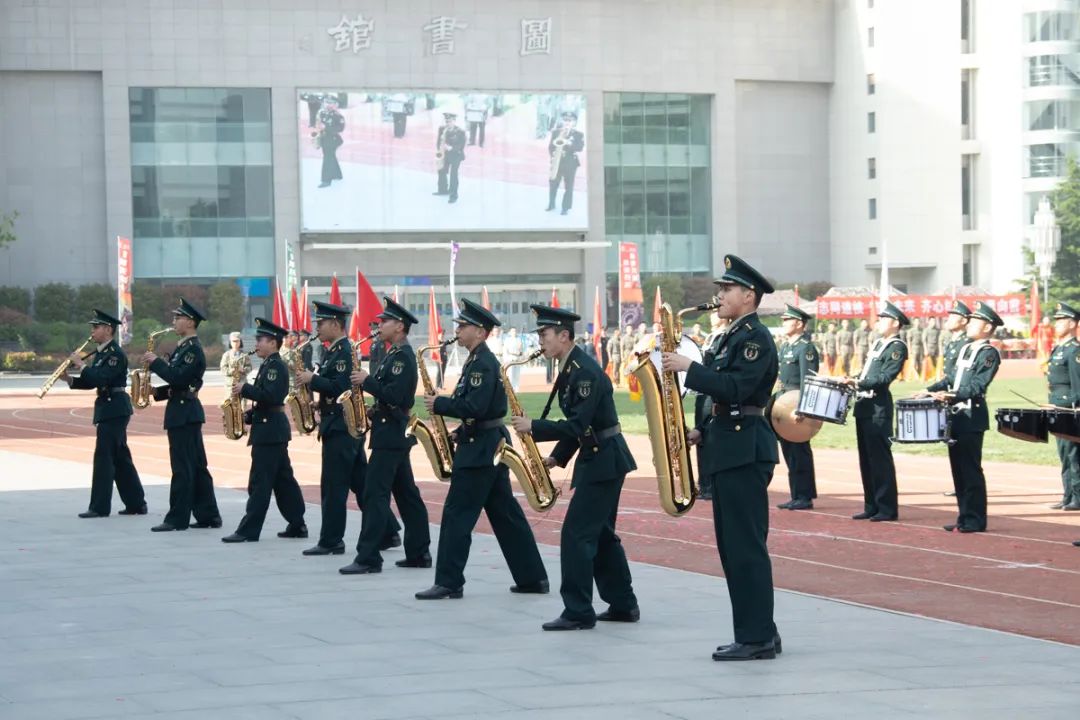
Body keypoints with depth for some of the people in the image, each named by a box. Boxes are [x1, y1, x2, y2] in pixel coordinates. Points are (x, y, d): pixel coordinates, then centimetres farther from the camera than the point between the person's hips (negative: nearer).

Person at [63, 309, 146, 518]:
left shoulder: (116, 354, -14)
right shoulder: (101, 353, 15)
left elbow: (101, 377, -25)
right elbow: (92, 382, 17)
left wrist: (81, 364, -16)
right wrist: (69, 379, 4)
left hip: (114, 409, -10)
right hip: (109, 409, 10)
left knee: (103, 456, -9)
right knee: (120, 458, 13)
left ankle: (99, 507, -7)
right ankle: (136, 503, 18)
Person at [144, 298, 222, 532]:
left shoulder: (193, 350, -14)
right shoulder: (184, 348, 17)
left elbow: (179, 378, -23)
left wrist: (155, 362, -16)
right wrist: (158, 392, 9)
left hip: (184, 413, -10)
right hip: (187, 413, 10)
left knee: (182, 468, -7)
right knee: (197, 467, 11)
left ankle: (177, 519, -6)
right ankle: (208, 515, 13)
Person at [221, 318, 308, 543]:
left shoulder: (275, 366, -14)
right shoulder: (270, 365, 17)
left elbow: (271, 395, -26)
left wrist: (245, 388, -21)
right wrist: (249, 415, 11)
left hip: (269, 430, -11)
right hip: (274, 429, 11)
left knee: (259, 482, -9)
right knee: (283, 480, 12)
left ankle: (248, 530, -9)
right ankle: (297, 525, 15)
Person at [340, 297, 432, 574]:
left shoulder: (403, 357, -15)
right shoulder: (395, 354, 16)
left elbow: (395, 394, -25)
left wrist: (367, 381, -17)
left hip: (390, 434, -11)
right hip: (395, 433, 11)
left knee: (375, 493, -12)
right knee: (406, 493, 12)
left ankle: (368, 558, -14)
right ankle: (419, 553, 15)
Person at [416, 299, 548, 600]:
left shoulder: (483, 363, -16)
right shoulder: (479, 360, 16)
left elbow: (474, 407, -25)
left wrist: (439, 404, -15)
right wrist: (460, 431, 11)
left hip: (480, 449, -10)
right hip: (490, 445, 10)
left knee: (457, 514, -7)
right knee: (505, 515, 12)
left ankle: (448, 582, -5)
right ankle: (532, 577, 14)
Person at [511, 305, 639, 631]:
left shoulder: (586, 372, -19)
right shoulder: (570, 369, 12)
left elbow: (577, 424, -25)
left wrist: (533, 427, -21)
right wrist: (557, 457, 12)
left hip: (604, 460, -10)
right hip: (599, 459, 10)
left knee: (576, 534, -10)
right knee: (600, 533, 16)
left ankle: (578, 612, -8)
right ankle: (623, 605, 23)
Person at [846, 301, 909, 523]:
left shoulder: (897, 347, -8)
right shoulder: (877, 344, 19)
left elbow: (885, 377, -18)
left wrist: (858, 383, -23)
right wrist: (853, 382, 8)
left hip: (879, 410, -9)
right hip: (864, 407, 9)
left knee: (880, 459, -6)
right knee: (866, 460, 10)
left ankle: (887, 509, -2)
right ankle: (872, 507, 16)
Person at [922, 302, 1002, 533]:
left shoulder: (989, 353, -8)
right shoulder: (966, 348, 18)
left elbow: (977, 385, -19)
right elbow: (952, 377, 21)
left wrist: (951, 395, -28)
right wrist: (930, 391, 8)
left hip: (972, 418, -8)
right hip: (956, 416, 8)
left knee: (970, 469, -5)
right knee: (958, 469, 10)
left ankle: (974, 520, -1)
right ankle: (965, 516, 16)